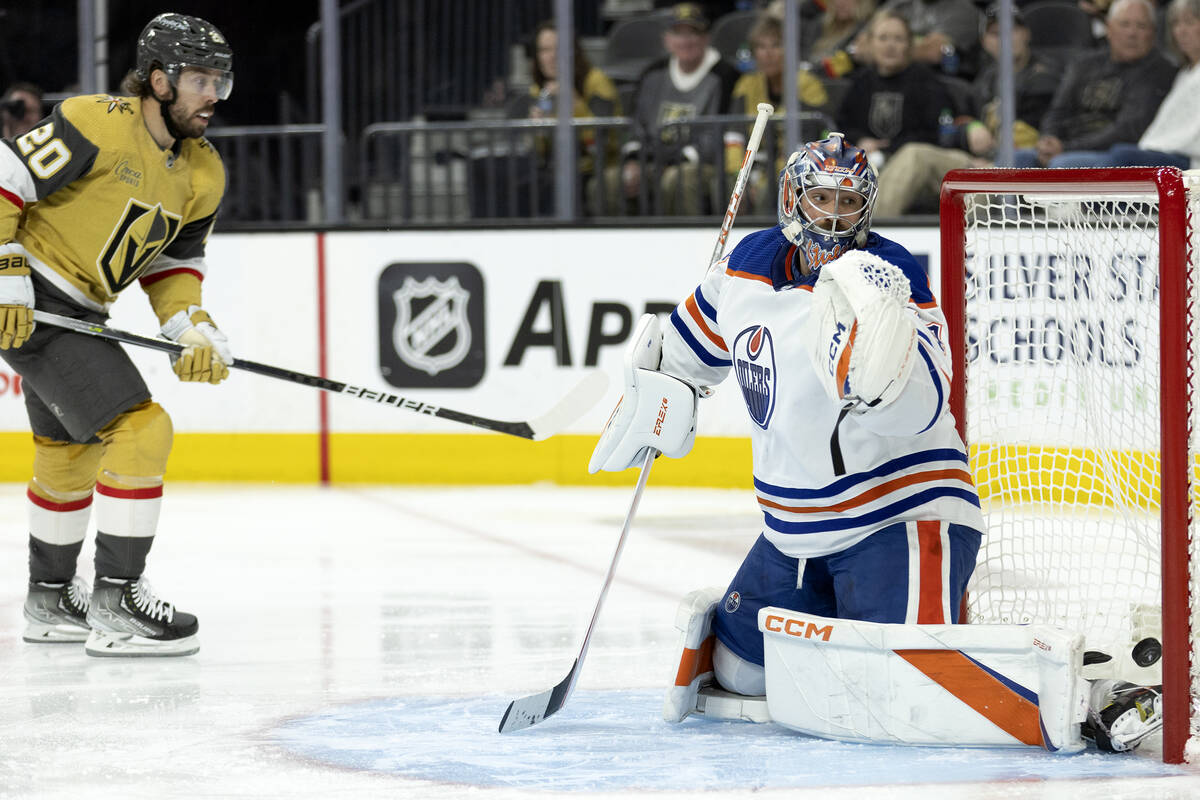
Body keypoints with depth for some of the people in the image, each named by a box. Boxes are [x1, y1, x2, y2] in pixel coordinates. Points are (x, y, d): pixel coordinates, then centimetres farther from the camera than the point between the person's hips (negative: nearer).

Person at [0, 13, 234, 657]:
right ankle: (114, 604, -13)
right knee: (141, 430, -16)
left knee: (71, 450, 24)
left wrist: (197, 332, -4)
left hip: (78, 310, 10)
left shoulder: (203, 175, 6)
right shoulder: (98, 126, -20)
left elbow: (172, 264, 13)